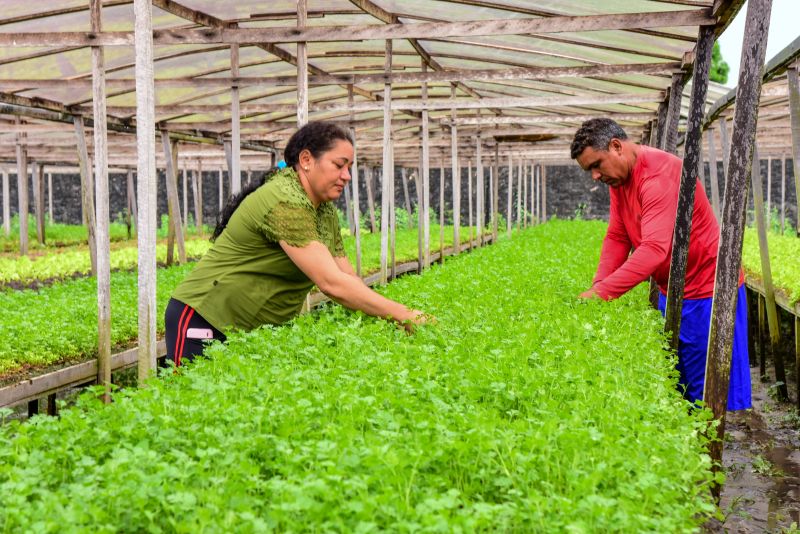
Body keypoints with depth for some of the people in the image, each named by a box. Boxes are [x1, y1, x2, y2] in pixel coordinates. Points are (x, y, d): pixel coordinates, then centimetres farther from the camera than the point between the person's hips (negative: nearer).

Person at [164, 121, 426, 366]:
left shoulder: (326, 212, 6)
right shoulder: (285, 203, -24)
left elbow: (349, 279, 4)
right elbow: (331, 284, -29)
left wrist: (391, 318, -10)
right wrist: (403, 315, -26)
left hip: (256, 330, 9)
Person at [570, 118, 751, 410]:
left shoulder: (660, 174, -25)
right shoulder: (618, 177, 5)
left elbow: (654, 249, -34)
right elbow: (616, 237, 4)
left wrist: (600, 292, -36)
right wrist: (597, 288, -11)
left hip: (708, 290, -9)